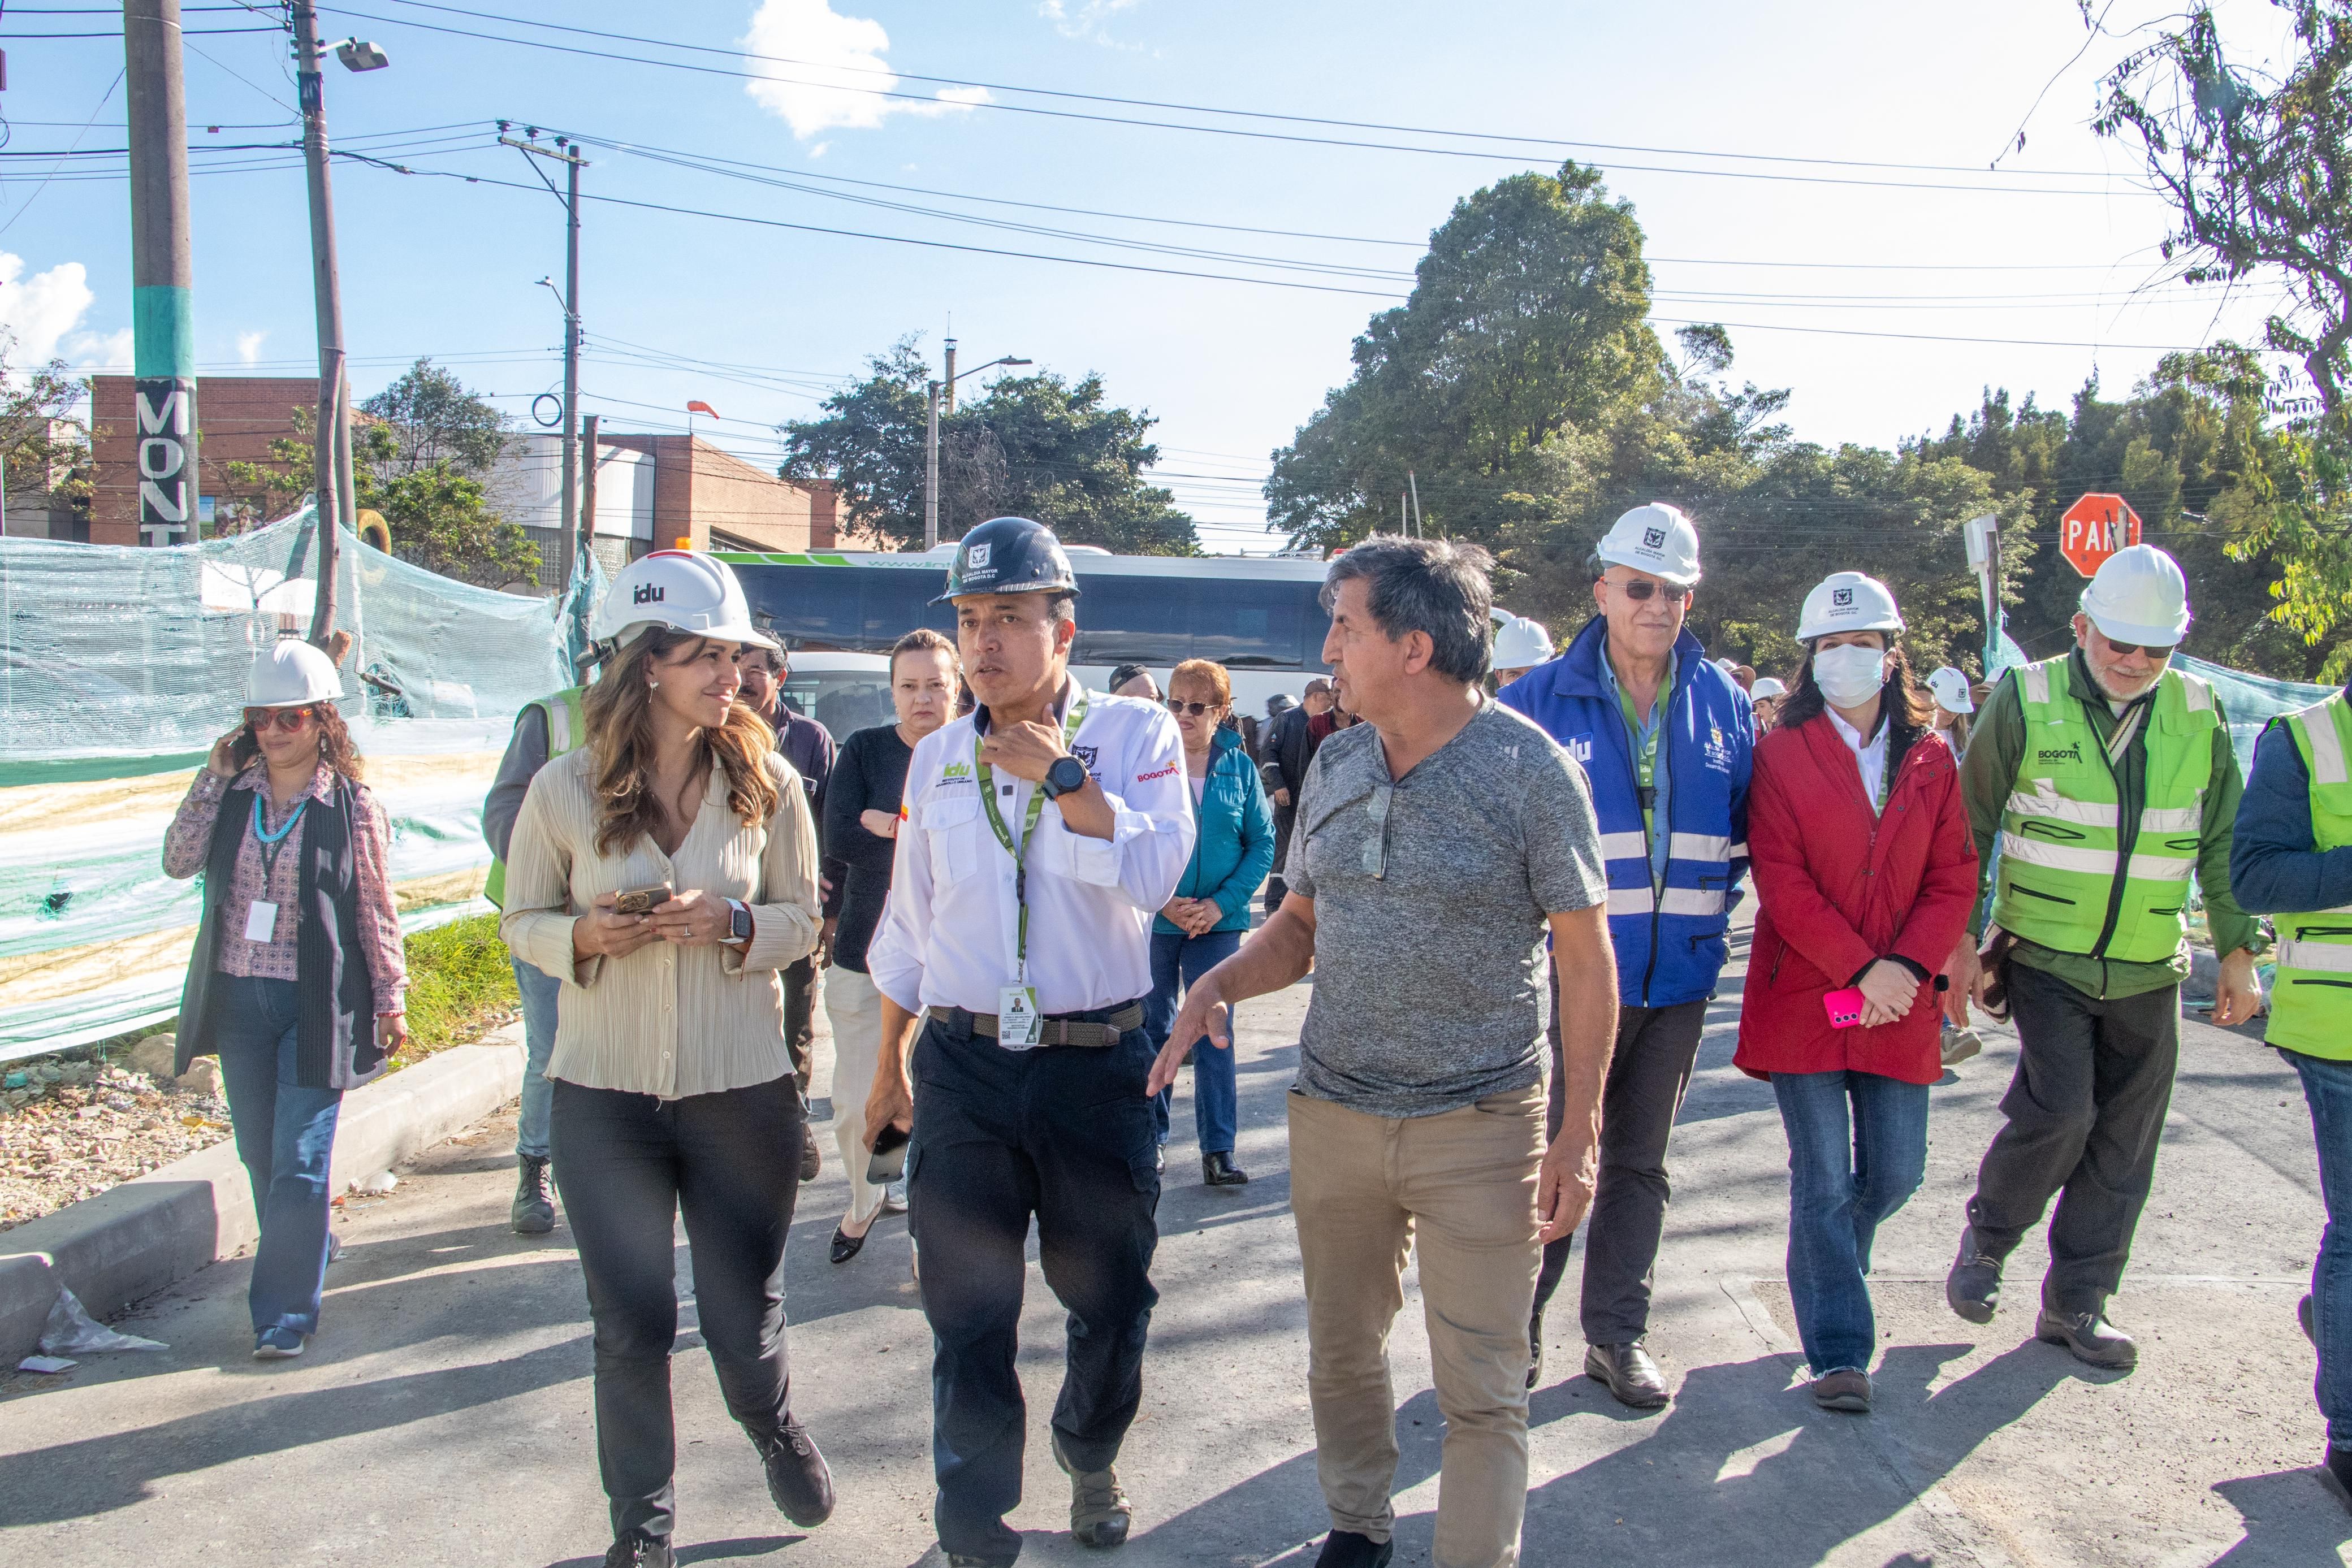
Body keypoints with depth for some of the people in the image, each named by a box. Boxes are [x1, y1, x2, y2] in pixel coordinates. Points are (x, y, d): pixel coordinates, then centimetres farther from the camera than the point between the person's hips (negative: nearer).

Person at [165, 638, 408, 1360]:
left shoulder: (352, 806, -5)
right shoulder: (232, 792, 6)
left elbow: (377, 910, -1)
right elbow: (179, 861, -7)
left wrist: (390, 1000, 0)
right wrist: (212, 779, -11)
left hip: (316, 1003, -4)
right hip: (237, 997, 5)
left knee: (300, 1158, -4)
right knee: (260, 1153, 15)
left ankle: (285, 1311, 4)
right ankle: (306, 1258, 36)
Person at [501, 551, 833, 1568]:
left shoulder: (767, 783, -5)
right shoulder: (566, 789, -5)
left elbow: (802, 918, 1)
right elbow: (521, 923, 4)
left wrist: (730, 922, -19)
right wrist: (586, 934, -17)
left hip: (742, 1088, 0)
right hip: (605, 1093, 0)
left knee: (745, 1314, 11)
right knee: (630, 1324, 10)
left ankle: (775, 1429, 46)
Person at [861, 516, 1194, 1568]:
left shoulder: (1135, 733, -3)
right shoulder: (936, 759, 8)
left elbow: (1154, 874, -19)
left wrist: (1061, 773, -20)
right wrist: (889, 1065, 19)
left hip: (1098, 1064, -2)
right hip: (962, 1067, 2)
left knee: (1110, 1301, 15)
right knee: (968, 1319, 7)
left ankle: (1090, 1458, 44)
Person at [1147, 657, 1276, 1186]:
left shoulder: (1239, 766, 1)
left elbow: (1262, 843, 1)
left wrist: (1221, 903, -10)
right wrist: (1163, 902, -13)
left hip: (1218, 921, 0)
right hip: (1152, 920, 0)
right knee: (1153, 1029, 10)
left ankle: (1218, 1150, 7)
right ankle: (1150, 1136, 24)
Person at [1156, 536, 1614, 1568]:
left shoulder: (1530, 770, -11)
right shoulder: (1333, 766, 5)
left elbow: (1587, 960, -7)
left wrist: (1579, 1135, -9)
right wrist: (1220, 982, -8)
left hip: (1479, 1126, -5)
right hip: (1332, 1113, 5)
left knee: (1481, 1388, 5)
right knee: (1341, 1352, 19)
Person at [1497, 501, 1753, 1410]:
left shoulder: (1723, 703, 5)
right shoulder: (1540, 702, -5)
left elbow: (1742, 827, 14)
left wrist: (1708, 908, 6)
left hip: (1680, 977, 4)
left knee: (1640, 1164, 14)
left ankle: (1617, 1333, 28)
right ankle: (1514, 1327, 21)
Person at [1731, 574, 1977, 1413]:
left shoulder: (1931, 759, 7)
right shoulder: (1780, 753, -3)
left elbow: (1954, 880, 3)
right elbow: (1782, 881, -9)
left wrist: (1906, 966, -12)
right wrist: (1859, 969, -16)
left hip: (1899, 1002, 4)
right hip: (1804, 998, -3)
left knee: (1895, 1172, 11)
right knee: (1824, 1180, -1)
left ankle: (1828, 1275, 41)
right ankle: (1840, 1352, 10)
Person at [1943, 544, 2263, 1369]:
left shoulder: (2198, 714, 3)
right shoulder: (2027, 700, -7)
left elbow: (2222, 844, 12)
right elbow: (1970, 827, -3)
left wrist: (2237, 951, 10)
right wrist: (1961, 940, -5)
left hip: (2148, 970, 4)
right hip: (2044, 955, -3)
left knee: (2122, 1144, 6)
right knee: (2060, 1111, -15)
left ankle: (2076, 1302, 21)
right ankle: (1986, 1239, 12)